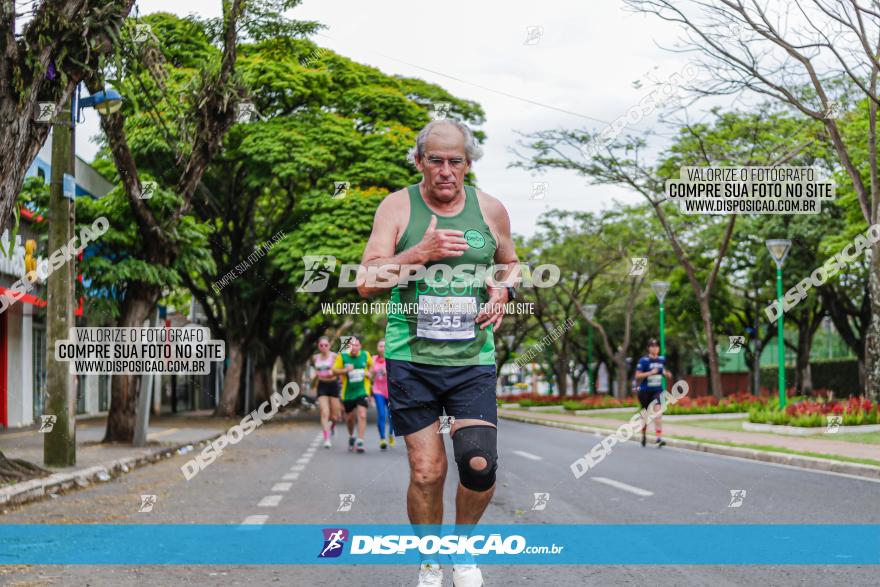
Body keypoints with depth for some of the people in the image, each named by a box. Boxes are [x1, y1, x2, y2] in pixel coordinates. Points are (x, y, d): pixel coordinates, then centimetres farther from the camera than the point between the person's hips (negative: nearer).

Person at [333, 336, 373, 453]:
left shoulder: (365, 355, 1)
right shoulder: (342, 357, -6)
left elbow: (371, 365, 20)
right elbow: (334, 370, -5)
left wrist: (369, 372, 1)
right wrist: (345, 370, -22)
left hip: (362, 391, -1)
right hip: (348, 392, 1)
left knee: (362, 415, -18)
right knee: (349, 417, 13)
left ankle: (360, 441, -16)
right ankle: (351, 437, 40)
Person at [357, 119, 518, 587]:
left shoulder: (490, 210, 5)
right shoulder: (397, 207, -2)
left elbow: (509, 264, 24)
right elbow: (367, 282, -10)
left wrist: (501, 290, 2)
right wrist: (422, 252, -22)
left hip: (473, 359, 2)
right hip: (411, 358, -1)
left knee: (480, 465, -12)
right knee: (427, 472, -2)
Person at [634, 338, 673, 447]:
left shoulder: (662, 359, 5)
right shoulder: (643, 361, -9)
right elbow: (637, 376, -12)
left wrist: (666, 374, 2)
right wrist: (650, 373, -23)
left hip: (657, 390, 2)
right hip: (645, 391, -2)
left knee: (658, 411, -18)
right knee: (645, 413, 10)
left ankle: (659, 438, -21)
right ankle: (644, 434, 37)